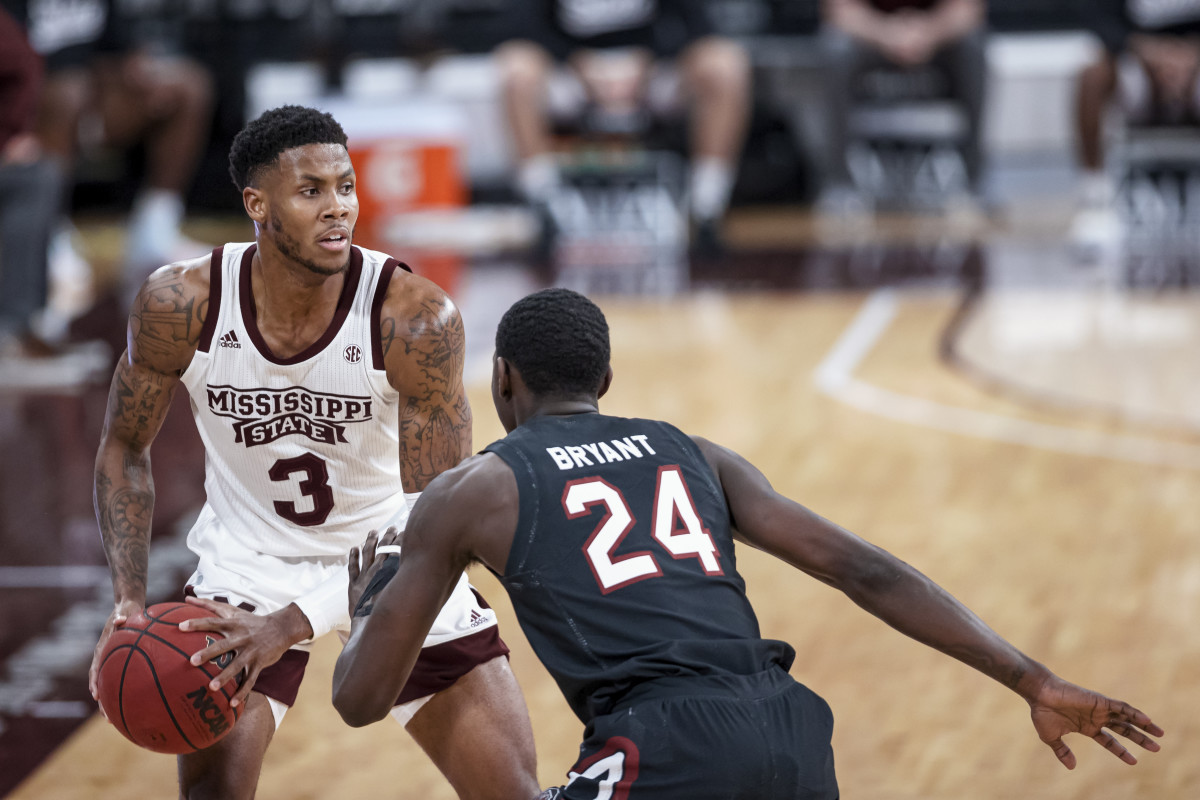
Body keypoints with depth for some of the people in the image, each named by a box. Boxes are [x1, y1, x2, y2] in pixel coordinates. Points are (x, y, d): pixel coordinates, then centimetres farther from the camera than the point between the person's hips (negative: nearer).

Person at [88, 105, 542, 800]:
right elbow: (124, 449, -4)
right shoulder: (182, 304, -21)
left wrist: (291, 625, -35)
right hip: (248, 555, 0)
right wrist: (131, 601, -18)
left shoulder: (417, 319, -28)